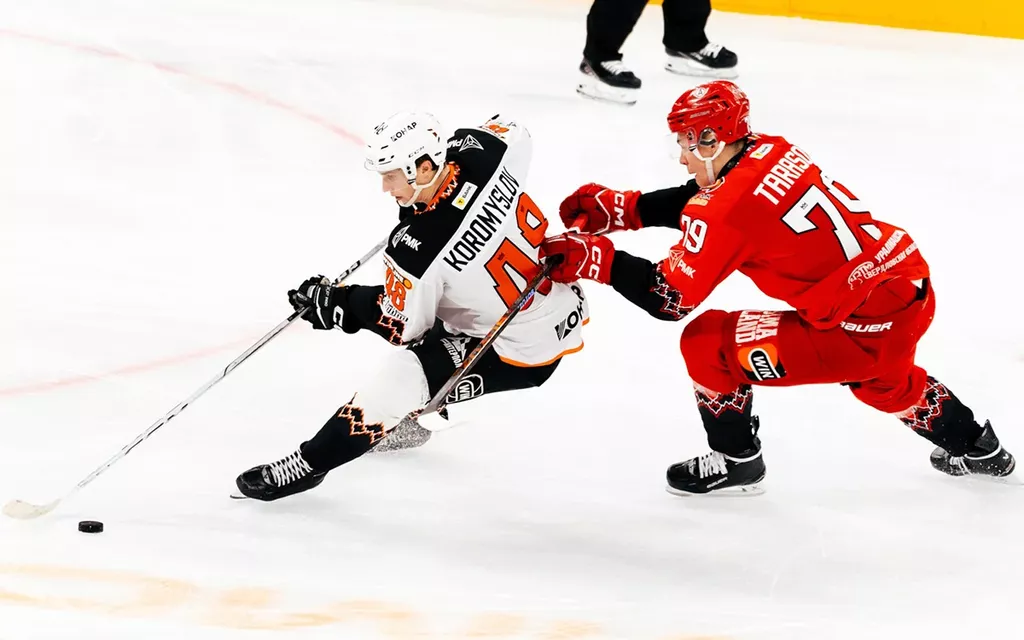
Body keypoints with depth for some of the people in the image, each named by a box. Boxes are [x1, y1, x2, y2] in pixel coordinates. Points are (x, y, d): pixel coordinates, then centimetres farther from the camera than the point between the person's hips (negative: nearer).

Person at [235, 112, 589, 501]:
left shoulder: (417, 249, -29)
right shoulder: (481, 149, -16)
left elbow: (403, 325, -11)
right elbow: (518, 136, 11)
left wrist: (337, 304, 1)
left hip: (519, 352, -8)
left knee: (399, 377, -8)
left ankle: (309, 465, 6)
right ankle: (413, 411, 48)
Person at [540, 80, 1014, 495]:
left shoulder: (730, 209, -17)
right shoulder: (773, 152, 6)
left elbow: (671, 298, -14)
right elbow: (695, 202, 21)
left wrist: (597, 260, -8)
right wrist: (619, 209, 13)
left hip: (864, 327, -9)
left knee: (707, 343, 0)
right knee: (881, 378, 42)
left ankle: (736, 462, 17)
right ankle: (975, 446, 58)